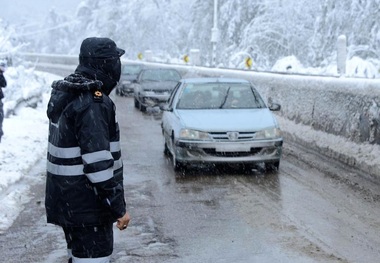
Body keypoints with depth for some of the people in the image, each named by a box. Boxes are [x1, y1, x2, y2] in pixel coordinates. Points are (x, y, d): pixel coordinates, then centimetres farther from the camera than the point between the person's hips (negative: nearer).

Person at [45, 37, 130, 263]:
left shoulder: (65, 95, 9)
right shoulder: (93, 103, -21)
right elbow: (99, 163, -25)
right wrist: (119, 208, -19)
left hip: (66, 200, 10)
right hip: (87, 205, -10)